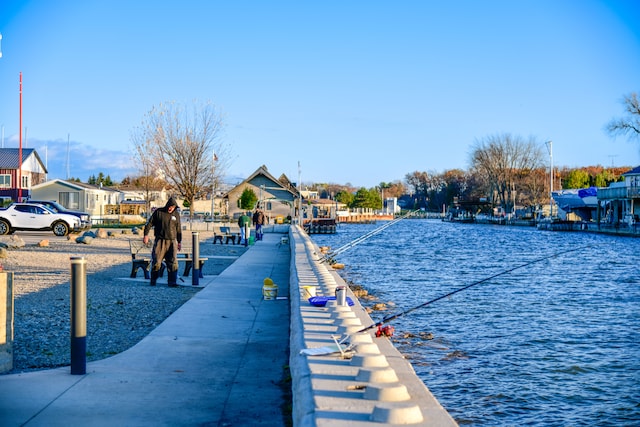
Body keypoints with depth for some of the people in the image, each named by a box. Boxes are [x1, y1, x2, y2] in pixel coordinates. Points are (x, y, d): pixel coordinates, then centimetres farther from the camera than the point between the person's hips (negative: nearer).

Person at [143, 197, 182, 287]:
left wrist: (179, 242, 16)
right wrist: (146, 235, -7)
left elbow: (178, 229, 15)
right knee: (156, 262, -1)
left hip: (172, 241, 2)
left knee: (173, 262, -7)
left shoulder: (176, 214, 8)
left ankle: (172, 282, -3)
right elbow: (149, 223, 2)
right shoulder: (158, 212, 0)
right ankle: (153, 281, 14)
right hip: (160, 241, -2)